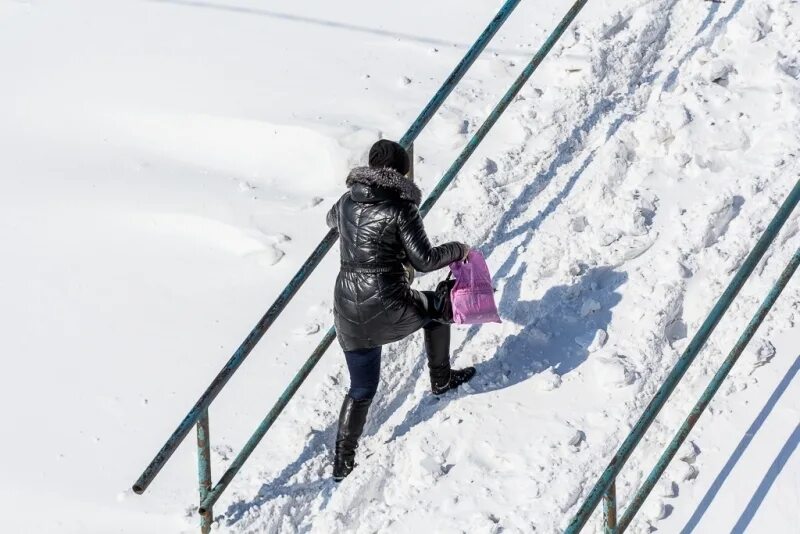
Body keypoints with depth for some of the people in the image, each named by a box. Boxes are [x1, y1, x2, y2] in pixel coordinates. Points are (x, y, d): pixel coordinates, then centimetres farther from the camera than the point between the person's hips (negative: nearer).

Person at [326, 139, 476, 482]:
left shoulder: (347, 203, 5)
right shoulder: (400, 208, -13)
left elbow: (331, 219, 29)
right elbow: (423, 260, -14)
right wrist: (457, 250, 3)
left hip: (349, 314, 5)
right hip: (388, 310, -5)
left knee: (361, 388, 19)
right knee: (436, 305, 28)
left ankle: (343, 460, 17)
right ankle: (441, 379, 41)